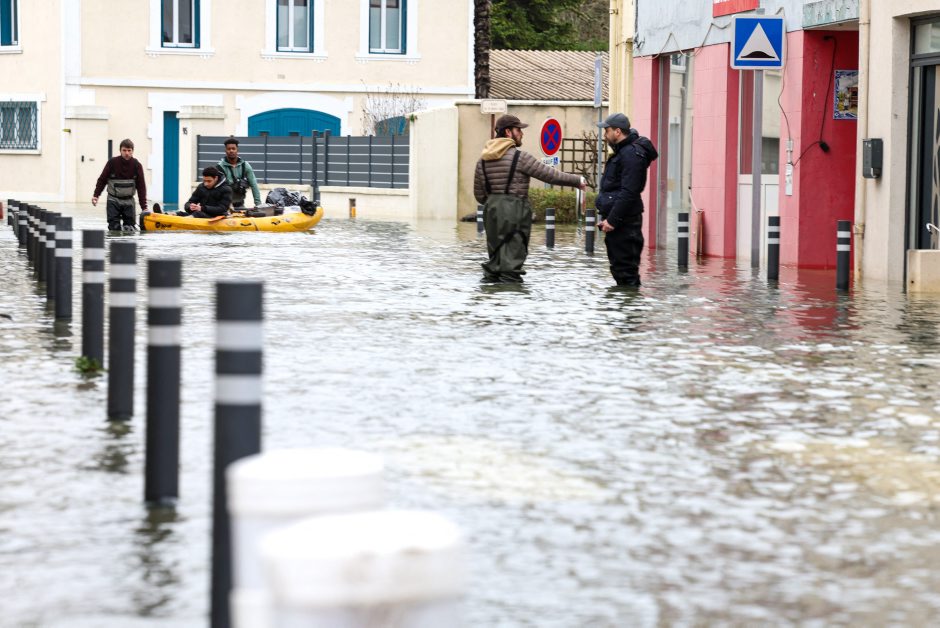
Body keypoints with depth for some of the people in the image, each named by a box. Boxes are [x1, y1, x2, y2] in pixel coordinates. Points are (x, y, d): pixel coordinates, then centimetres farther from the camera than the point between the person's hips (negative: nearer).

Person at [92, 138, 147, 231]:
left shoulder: (136, 165, -6)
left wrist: (144, 207, -6)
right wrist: (96, 195, -7)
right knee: (114, 227, -10)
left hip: (128, 200, 1)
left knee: (130, 229, -3)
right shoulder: (112, 162, -10)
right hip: (113, 200, -1)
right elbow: (102, 179, 1)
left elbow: (141, 186, -3)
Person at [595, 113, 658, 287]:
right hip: (617, 221, 11)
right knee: (618, 267, 15)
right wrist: (607, 217, 17)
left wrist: (612, 220, -22)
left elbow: (628, 193, -22)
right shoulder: (622, 152, 18)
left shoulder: (631, 154, -15)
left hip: (624, 222, -11)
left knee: (625, 269, -8)